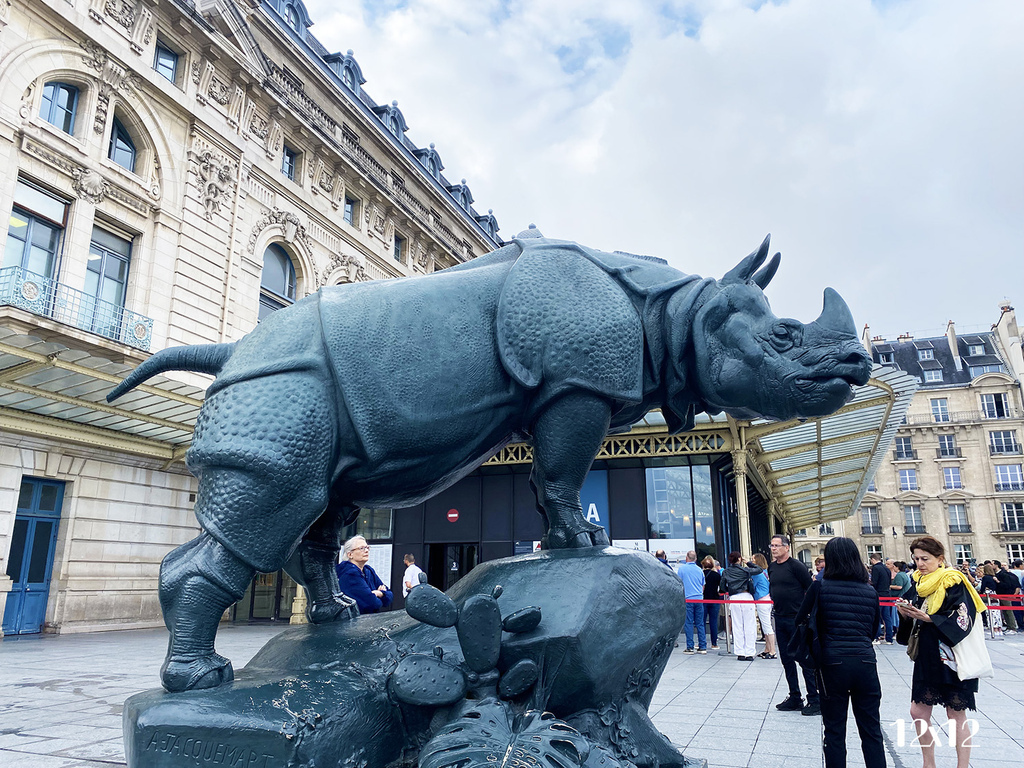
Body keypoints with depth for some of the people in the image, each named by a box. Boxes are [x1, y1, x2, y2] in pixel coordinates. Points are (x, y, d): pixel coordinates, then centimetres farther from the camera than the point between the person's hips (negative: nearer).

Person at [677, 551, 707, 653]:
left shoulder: (682, 568, -3)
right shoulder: (700, 570, 9)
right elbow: (703, 586, 18)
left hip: (688, 599, -4)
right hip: (699, 599, 4)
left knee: (688, 623, 0)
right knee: (700, 623, 8)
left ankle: (690, 647, 0)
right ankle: (703, 647, 10)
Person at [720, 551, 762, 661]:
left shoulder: (725, 572, 5)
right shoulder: (745, 570, -2)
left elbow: (722, 588, 6)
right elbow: (759, 570, 9)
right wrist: (749, 563, 20)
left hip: (733, 598, 3)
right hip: (746, 597, -2)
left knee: (737, 626, 8)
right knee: (749, 625, 4)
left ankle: (740, 653, 8)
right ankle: (749, 653, 3)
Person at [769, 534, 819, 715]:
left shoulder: (796, 566, -12)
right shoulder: (771, 567, 9)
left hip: (797, 619, -7)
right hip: (780, 619, 7)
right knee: (786, 660, 12)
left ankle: (815, 701, 6)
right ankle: (795, 698, 22)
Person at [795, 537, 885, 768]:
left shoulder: (819, 587, -6)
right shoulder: (870, 591, 5)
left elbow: (801, 622, -1)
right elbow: (874, 630, 13)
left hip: (832, 663, -3)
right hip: (866, 662, 3)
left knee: (834, 731, 8)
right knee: (871, 731, 12)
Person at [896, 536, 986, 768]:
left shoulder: (953, 583, -10)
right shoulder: (918, 585, 8)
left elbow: (963, 620, -18)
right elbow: (911, 625, 12)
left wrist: (929, 618, -25)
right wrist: (905, 614, -9)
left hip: (952, 658, -6)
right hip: (926, 659, 6)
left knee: (956, 715, 4)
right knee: (918, 712, 7)